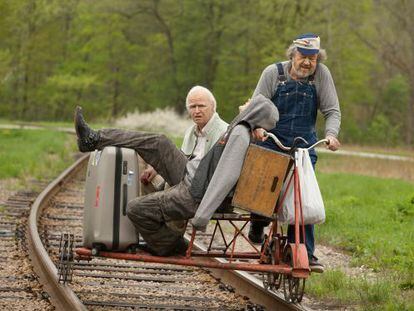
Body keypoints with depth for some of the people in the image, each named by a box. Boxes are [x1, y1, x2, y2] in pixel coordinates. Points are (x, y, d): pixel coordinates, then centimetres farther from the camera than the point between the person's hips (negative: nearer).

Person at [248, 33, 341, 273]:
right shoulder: (273, 73, -4)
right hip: (271, 143, 0)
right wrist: (257, 126, -25)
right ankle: (258, 226, 29)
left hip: (304, 147, 0)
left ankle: (304, 253, -7)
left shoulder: (322, 75, -3)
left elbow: (332, 111, -3)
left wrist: (331, 134, -22)